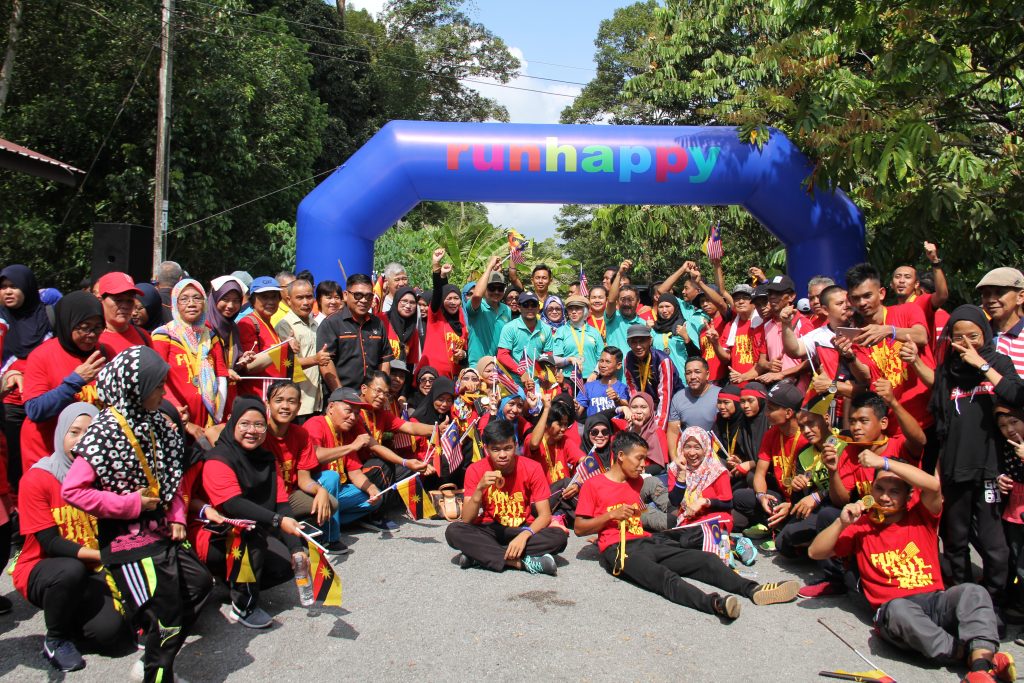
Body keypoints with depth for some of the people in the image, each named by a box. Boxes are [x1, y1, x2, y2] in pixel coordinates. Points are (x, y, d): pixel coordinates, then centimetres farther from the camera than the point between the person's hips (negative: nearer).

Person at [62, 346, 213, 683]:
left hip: (161, 531, 8)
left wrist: (177, 516, 4)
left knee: (200, 583, 13)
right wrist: (131, 504, -20)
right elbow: (72, 489, -22)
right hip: (127, 539, -7)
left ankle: (155, 654, 29)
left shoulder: (155, 423, 3)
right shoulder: (105, 432, -18)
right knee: (167, 612, -1)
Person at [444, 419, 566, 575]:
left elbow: (545, 515, -14)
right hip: (490, 531, 0)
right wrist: (480, 488, -30)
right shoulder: (475, 470, -11)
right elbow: (466, 520, -14)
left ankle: (482, 555, -25)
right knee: (453, 531, -28)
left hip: (523, 530, 0)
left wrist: (524, 536, -32)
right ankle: (523, 562, -30)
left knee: (560, 537, -29)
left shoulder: (532, 468, -12)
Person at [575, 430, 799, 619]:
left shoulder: (636, 481, 22)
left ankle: (753, 590, -27)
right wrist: (612, 515, -10)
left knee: (706, 559, -12)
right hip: (618, 550, -8)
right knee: (663, 576, -36)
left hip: (646, 541, 8)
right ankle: (713, 603, -58)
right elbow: (579, 528, -3)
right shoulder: (593, 485, 1)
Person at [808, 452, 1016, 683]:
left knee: (973, 591, -28)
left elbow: (934, 486, -12)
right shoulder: (862, 526, 12)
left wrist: (883, 462, -15)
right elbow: (815, 552, 5)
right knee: (897, 608, -37)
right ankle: (971, 655, -35)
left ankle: (980, 662, -45)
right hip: (893, 610, -1)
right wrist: (842, 522, -9)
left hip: (936, 601, 2)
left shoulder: (921, 517, 11)